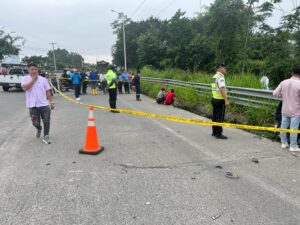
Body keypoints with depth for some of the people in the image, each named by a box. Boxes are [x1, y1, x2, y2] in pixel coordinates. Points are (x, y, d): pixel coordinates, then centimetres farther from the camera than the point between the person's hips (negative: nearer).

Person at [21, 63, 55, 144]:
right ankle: (39, 129, 43)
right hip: (33, 105, -1)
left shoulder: (43, 79, 6)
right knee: (35, 123, 8)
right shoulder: (25, 78, 1)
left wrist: (51, 102, 5)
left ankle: (46, 136, 14)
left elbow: (48, 91, 9)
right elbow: (25, 88, -18)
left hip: (44, 104, 1)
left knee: (46, 121, -1)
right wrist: (33, 79, -12)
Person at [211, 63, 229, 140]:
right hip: (220, 100, -9)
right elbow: (222, 89, -24)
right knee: (220, 117, -4)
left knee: (215, 116, 15)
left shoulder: (214, 77, 14)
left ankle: (214, 132, 25)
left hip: (214, 99, 10)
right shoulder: (220, 77, -15)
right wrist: (226, 100, -25)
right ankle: (218, 134, 1)